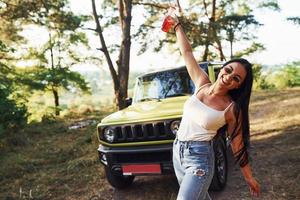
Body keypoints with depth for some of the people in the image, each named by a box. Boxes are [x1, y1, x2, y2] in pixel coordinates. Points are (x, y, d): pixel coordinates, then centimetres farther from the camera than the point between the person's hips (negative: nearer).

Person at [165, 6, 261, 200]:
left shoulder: (232, 109, -13)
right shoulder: (202, 84, -2)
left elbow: (238, 146, -4)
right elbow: (187, 52, 5)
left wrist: (249, 177, 2)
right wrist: (177, 24, 9)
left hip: (199, 158, -6)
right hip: (178, 152, 6)